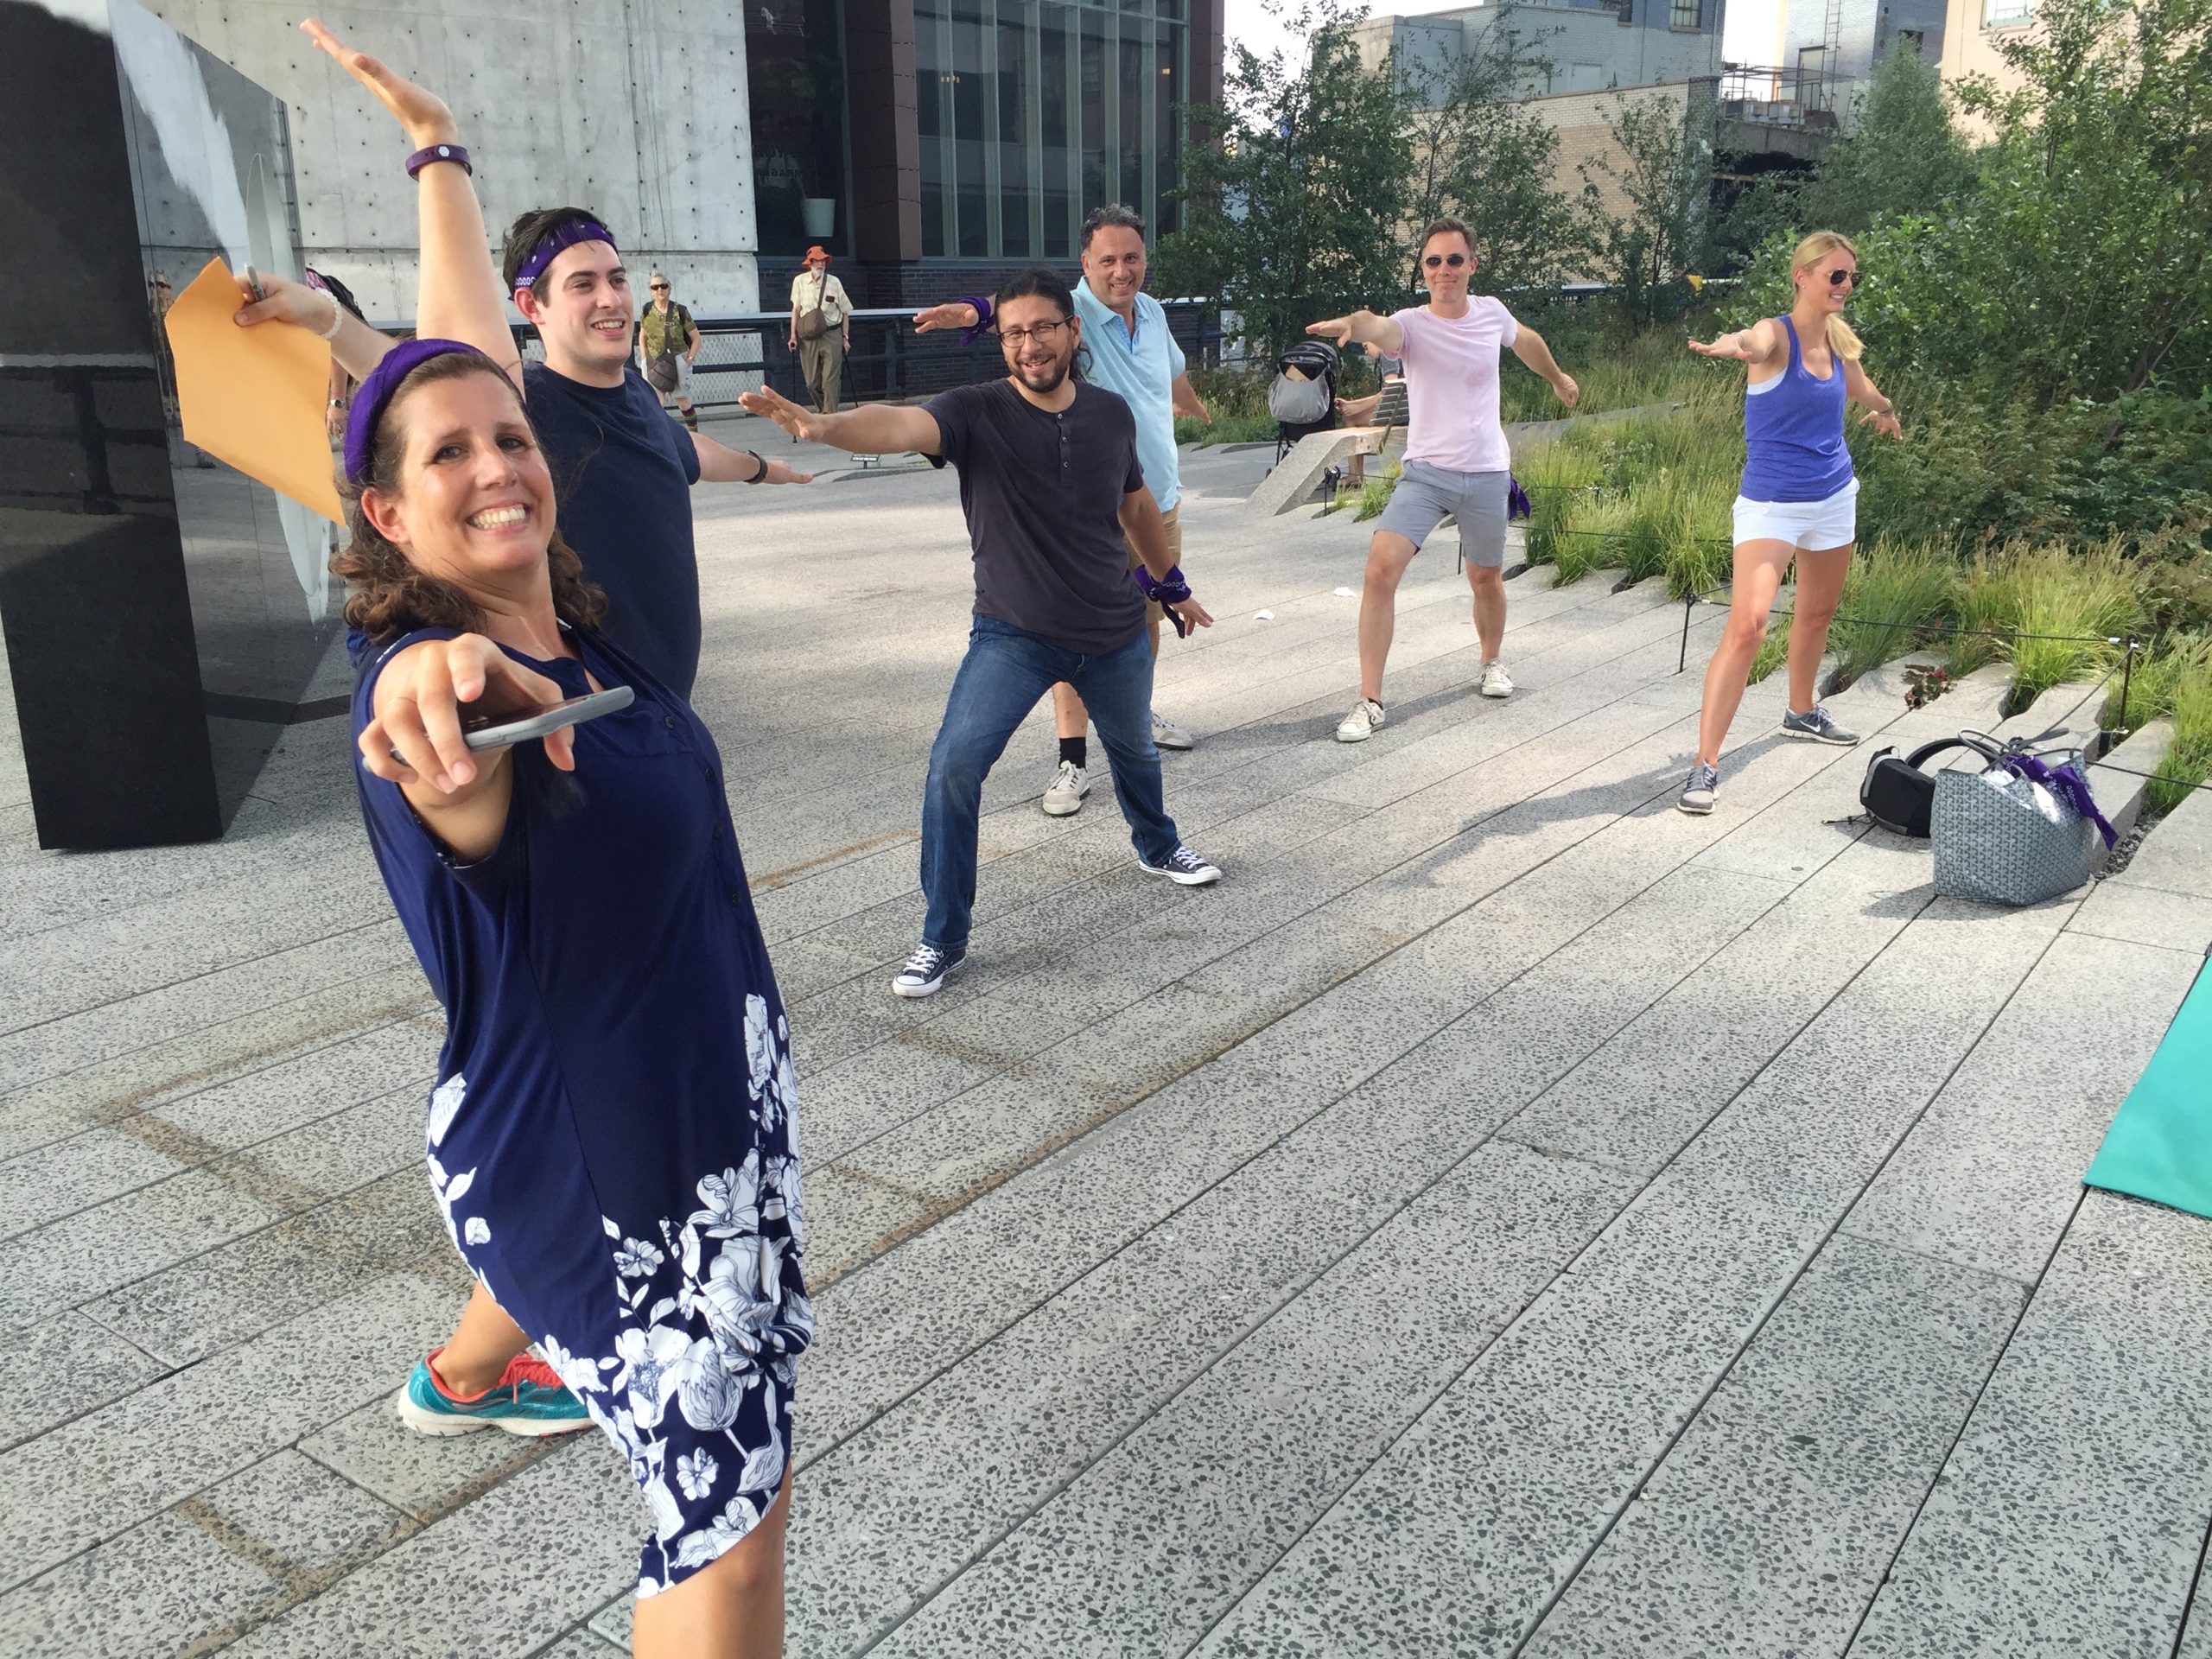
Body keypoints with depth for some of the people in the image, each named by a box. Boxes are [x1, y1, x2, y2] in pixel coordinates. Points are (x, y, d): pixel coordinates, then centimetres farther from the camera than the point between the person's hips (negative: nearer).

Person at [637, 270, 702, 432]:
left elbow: (696, 338, -4)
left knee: (684, 403, 13)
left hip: (678, 362, -2)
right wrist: (644, 360, 1)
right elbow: (642, 337, 10)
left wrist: (689, 360, -10)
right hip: (654, 363, 2)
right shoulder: (647, 310, -2)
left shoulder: (680, 312, -10)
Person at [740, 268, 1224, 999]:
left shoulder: (1111, 414, -5)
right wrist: (826, 425, -59)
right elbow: (901, 425, -39)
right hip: (1013, 635, -3)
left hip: (1115, 633, 4)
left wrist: (1171, 585, 25)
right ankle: (943, 938, -4)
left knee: (1134, 748, 25)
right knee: (954, 766, -19)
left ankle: (1157, 846, 59)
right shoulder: (977, 412, -17)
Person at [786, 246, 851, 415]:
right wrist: (793, 335, 7)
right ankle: (824, 411, 25)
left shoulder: (834, 282, 0)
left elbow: (845, 312, 7)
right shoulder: (799, 281, 4)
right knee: (812, 383, 5)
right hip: (808, 337, 2)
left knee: (830, 381, -7)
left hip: (831, 336, -2)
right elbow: (795, 309, 11)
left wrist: (845, 337, 4)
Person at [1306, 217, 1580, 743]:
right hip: (1425, 471, -3)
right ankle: (1370, 702, -14)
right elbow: (1377, 328, -36)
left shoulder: (1492, 313, 1)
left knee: (1486, 579, 14)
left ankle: (1492, 661, 46)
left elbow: (1525, 340, 25)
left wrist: (1558, 377, 42)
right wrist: (1351, 322, -60)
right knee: (1381, 568, -20)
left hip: (1486, 474, 3)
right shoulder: (1411, 324, -10)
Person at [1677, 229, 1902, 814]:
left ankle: (1802, 713, 47)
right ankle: (1705, 764, -19)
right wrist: (1732, 345, -66)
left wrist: (1885, 411, 47)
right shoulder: (1777, 333, -16)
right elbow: (1753, 342, -43)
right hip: (1771, 504, -7)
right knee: (1746, 624, -19)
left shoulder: (1839, 341, 4)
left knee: (1817, 612, 22)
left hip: (1834, 497, 7)